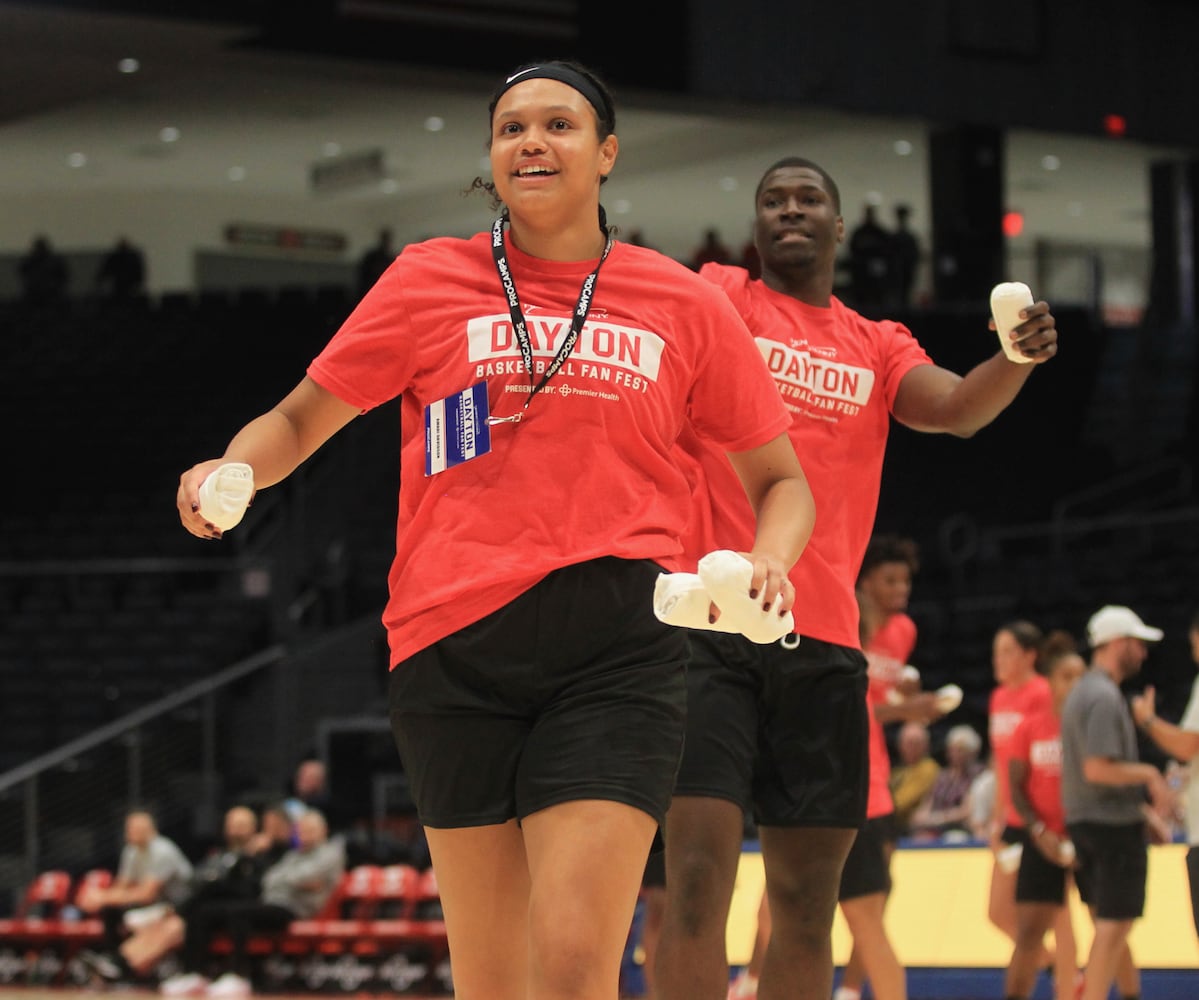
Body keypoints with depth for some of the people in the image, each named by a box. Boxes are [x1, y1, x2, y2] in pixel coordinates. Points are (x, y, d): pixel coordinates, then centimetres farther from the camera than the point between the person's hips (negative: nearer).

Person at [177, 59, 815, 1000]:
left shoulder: (686, 304, 10)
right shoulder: (429, 280, 10)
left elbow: (780, 479, 17)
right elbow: (299, 420, 17)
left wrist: (768, 563, -5)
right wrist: (230, 471, -5)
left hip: (617, 647, -1)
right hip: (455, 641, 1)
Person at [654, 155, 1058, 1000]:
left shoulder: (878, 348, 17)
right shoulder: (716, 299, 8)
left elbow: (958, 409, -1)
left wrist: (1017, 359, -21)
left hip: (823, 640, 5)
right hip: (712, 622, -4)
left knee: (808, 900, 7)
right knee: (698, 876, -14)